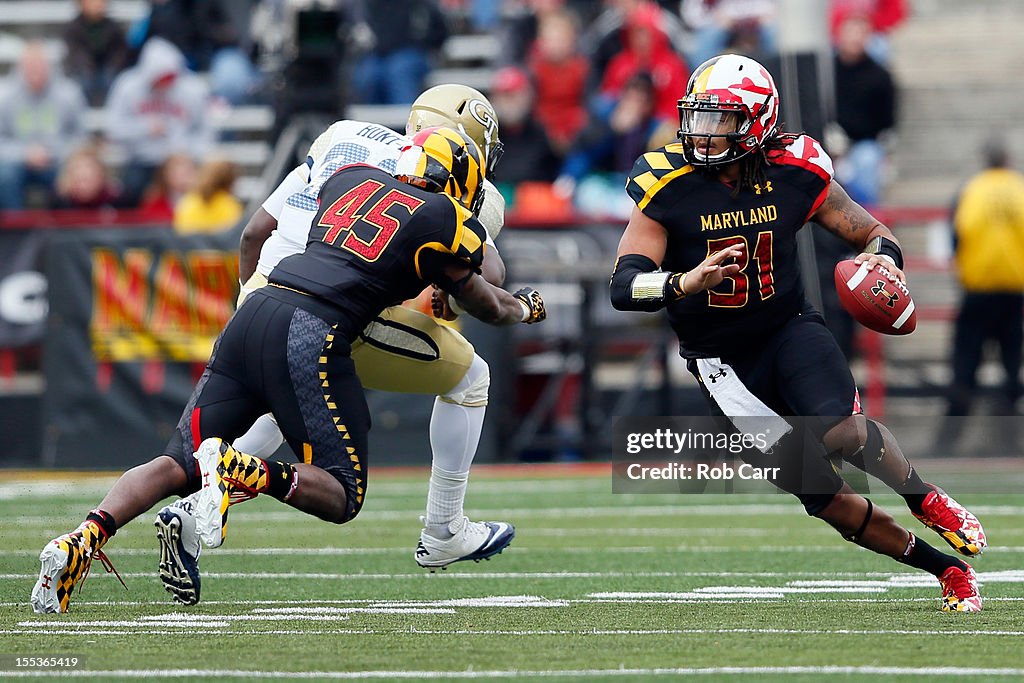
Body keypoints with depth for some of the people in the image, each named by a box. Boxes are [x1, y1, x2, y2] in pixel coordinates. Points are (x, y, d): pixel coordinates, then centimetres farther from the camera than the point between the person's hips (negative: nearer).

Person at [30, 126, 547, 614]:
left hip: (252, 314, 6)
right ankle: (237, 471, -25)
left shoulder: (352, 179, 23)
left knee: (178, 465, 7)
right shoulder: (442, 219, 9)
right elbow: (485, 306, 25)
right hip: (310, 335, -6)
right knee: (343, 496, 3)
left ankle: (83, 539, -18)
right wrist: (526, 308, 46)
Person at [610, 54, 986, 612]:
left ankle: (923, 498, 1)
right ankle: (946, 570, 10)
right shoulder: (668, 188, -16)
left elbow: (871, 232, 4)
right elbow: (624, 287, -23)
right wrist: (688, 281, -42)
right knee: (819, 493, -5)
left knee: (842, 432, -29)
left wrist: (885, 262, -21)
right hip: (721, 358, 0)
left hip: (790, 329, 0)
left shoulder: (795, 173, -10)